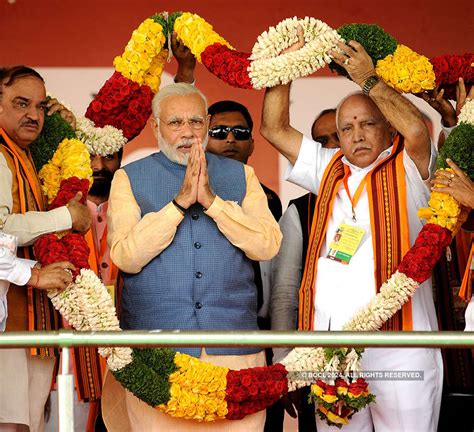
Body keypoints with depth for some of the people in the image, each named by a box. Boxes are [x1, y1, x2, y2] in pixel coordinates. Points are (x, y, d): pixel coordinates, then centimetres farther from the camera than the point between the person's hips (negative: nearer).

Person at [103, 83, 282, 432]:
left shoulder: (240, 175, 12)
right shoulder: (130, 179, 6)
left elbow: (269, 246, -2)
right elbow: (126, 257, -7)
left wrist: (212, 200, -11)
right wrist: (180, 202, -13)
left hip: (233, 344, 1)